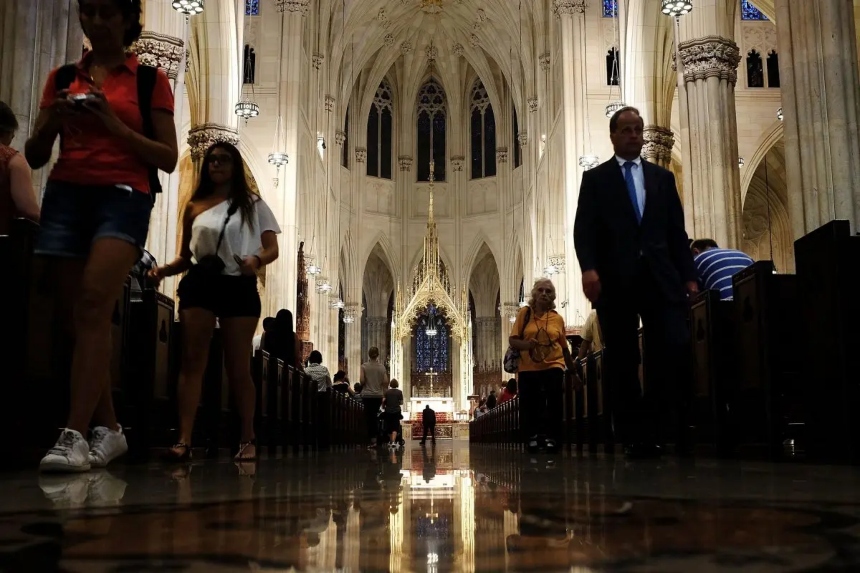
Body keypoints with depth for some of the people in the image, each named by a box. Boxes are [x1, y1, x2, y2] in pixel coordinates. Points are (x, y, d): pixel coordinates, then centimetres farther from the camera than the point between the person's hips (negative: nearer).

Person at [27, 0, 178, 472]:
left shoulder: (150, 79, 10)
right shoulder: (62, 77, 18)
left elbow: (168, 158, 4)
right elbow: (34, 156, 18)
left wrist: (115, 125, -8)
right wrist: (53, 120, -2)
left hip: (123, 197, -4)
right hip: (65, 196, 4)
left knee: (93, 305, -22)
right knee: (74, 315, 0)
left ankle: (75, 435, -25)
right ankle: (108, 429, 11)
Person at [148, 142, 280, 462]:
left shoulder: (253, 204, 8)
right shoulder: (195, 207, 12)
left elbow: (272, 248, 2)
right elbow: (186, 256, 16)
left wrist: (255, 261, -20)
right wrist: (164, 270, -4)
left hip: (239, 286, -1)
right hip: (199, 284, 2)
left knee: (238, 367, 3)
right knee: (192, 361, -7)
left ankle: (247, 439, 13)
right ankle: (184, 440, -11)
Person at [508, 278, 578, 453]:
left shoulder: (557, 318, 6)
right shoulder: (524, 313, 2)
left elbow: (564, 348, 14)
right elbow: (512, 340, -2)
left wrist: (573, 372, 17)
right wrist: (526, 345, -23)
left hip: (553, 366, 0)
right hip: (528, 368, 0)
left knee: (554, 404, -11)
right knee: (529, 406, 0)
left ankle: (551, 438, -4)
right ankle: (532, 438, 14)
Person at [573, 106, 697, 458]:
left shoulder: (663, 178, 19)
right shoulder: (595, 179, 11)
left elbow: (677, 232, 14)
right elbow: (584, 230, 0)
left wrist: (688, 276, 4)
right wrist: (588, 268, -17)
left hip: (660, 278, 2)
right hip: (616, 281, -2)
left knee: (673, 349, -12)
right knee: (622, 362, 0)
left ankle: (653, 426, 3)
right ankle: (634, 436, 8)